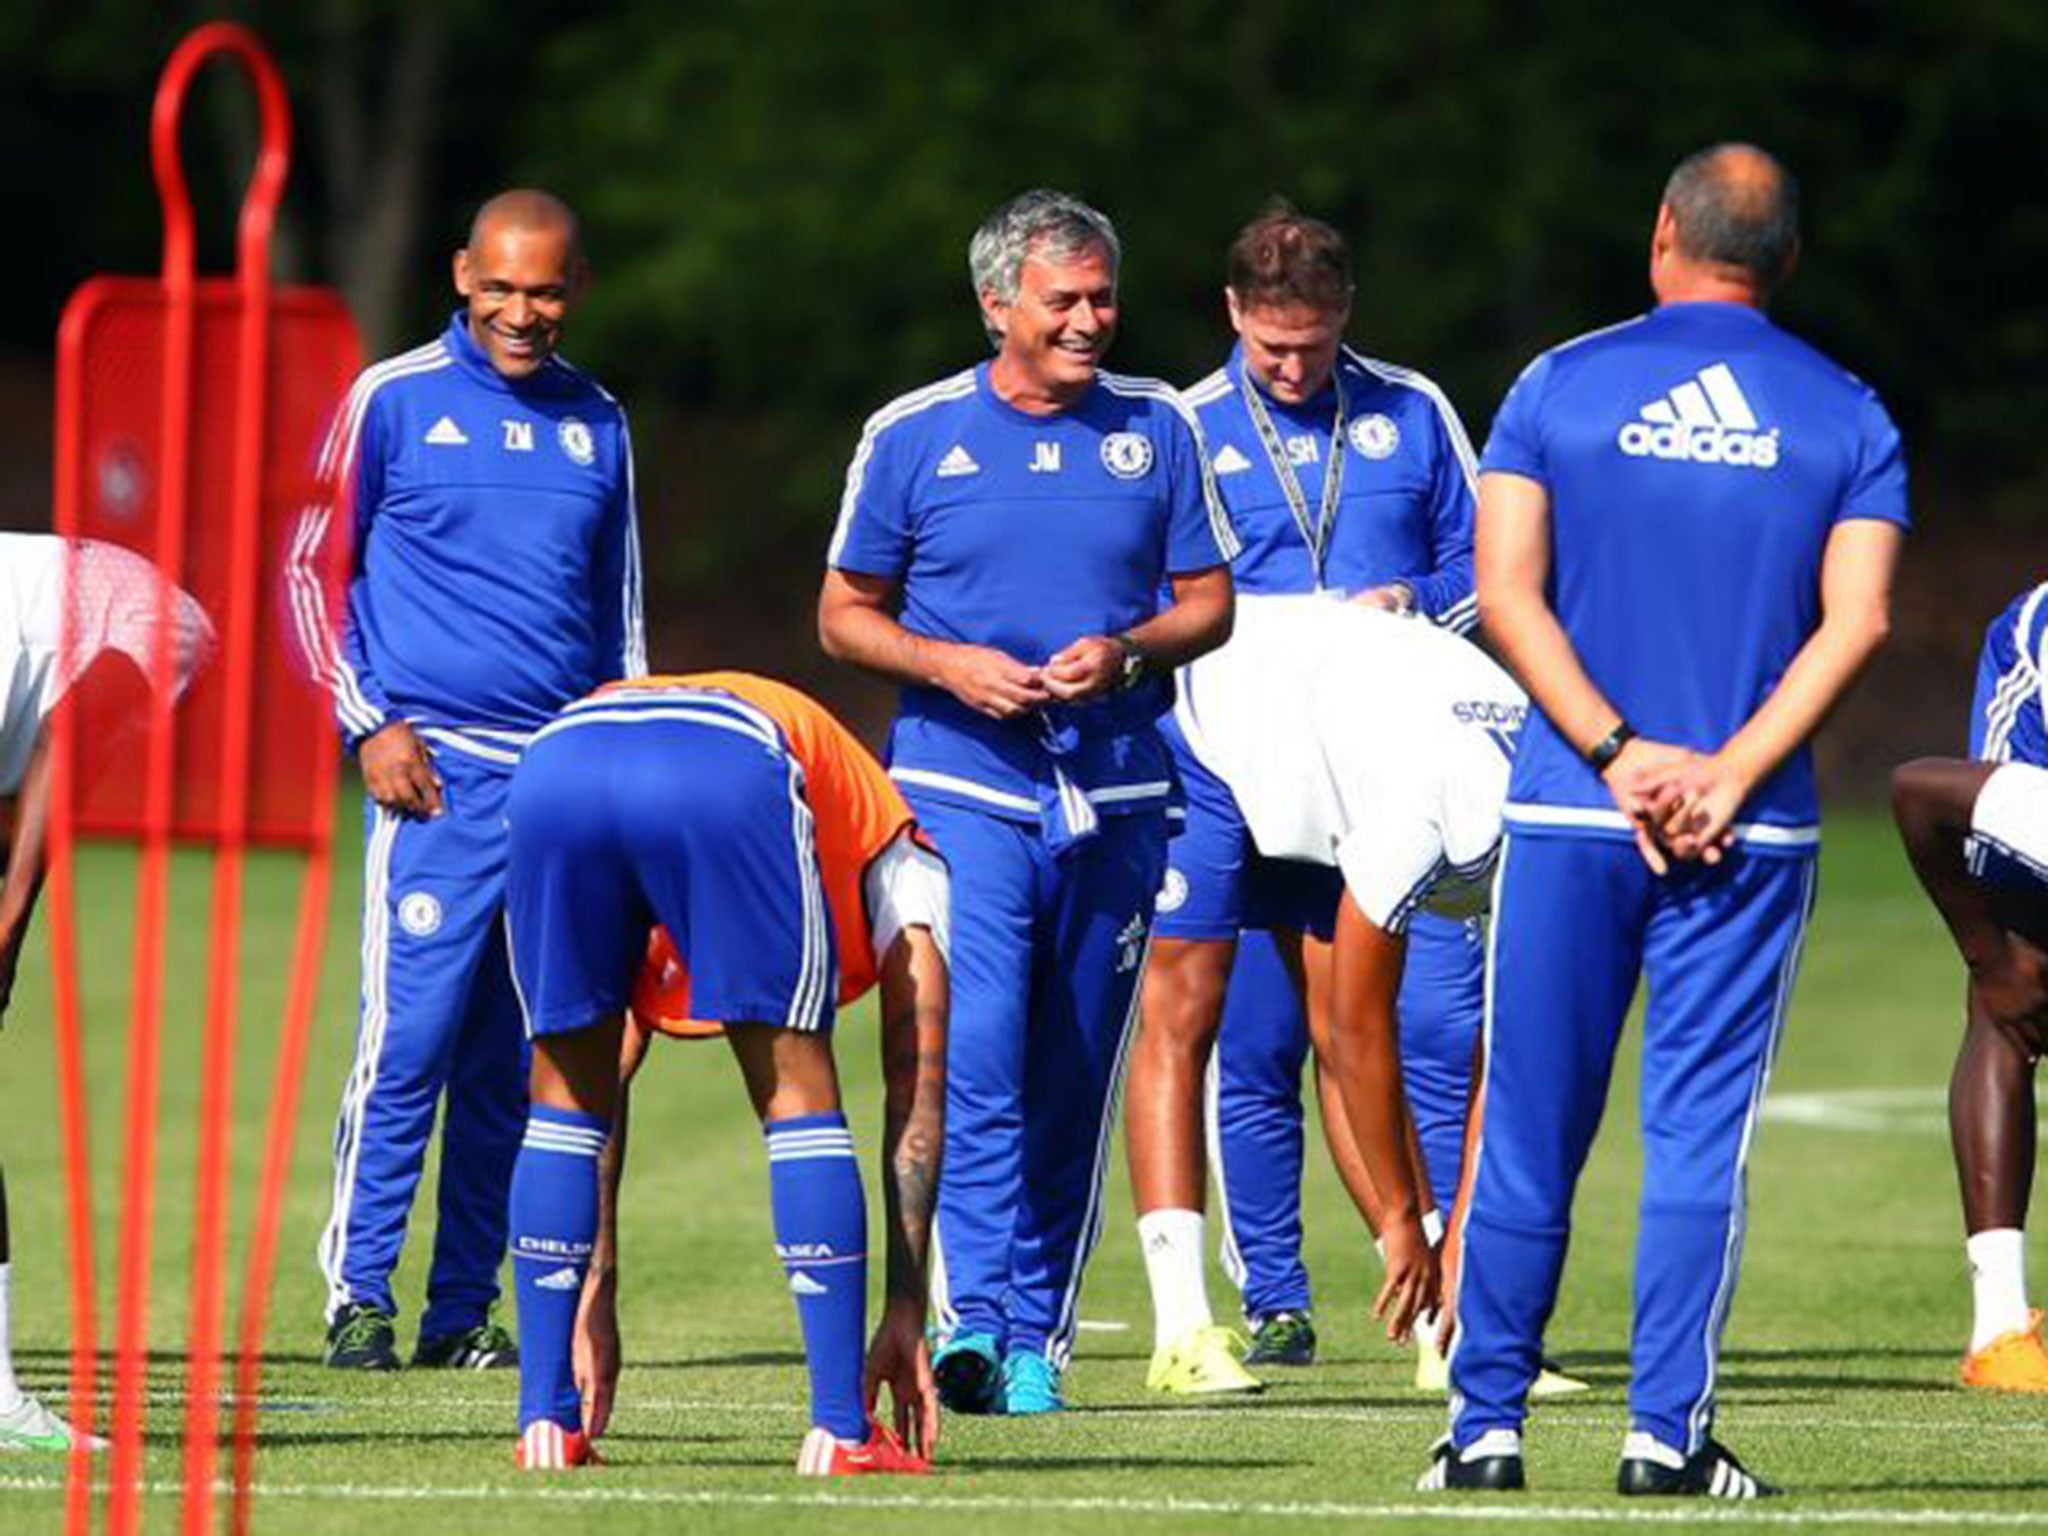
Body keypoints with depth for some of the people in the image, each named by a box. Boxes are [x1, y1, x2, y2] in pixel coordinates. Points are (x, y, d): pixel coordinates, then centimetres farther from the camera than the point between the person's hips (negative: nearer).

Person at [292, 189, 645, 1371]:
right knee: (409, 1038, -11)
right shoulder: (395, 401, 2)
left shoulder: (598, 425, 14)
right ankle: (361, 1296, -5)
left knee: (519, 1059, 4)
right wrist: (368, 726, -4)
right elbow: (314, 571, 5)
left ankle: (467, 1306, 9)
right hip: (439, 774, -4)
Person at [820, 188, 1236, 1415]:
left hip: (1115, 802, 2)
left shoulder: (1158, 429, 7)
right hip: (963, 792, -2)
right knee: (977, 1055, -18)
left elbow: (1208, 603, 11)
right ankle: (973, 1316, -22)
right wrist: (950, 666, -11)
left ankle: (1037, 1337, 11)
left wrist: (1125, 653, -10)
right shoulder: (912, 436, 2)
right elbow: (845, 616, 8)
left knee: (1073, 1086, 5)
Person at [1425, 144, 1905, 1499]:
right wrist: (1729, 774, -10)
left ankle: (1489, 1426, 8)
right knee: (1701, 1134, 3)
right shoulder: (1847, 418, 4)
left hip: (1570, 814, 0)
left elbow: (1507, 591, -5)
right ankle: (1669, 1432, 0)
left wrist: (1620, 755, -8)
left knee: (1531, 1136, 6)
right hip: (1751, 831, 0)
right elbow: (1858, 617, -6)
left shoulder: (1559, 386, 3)